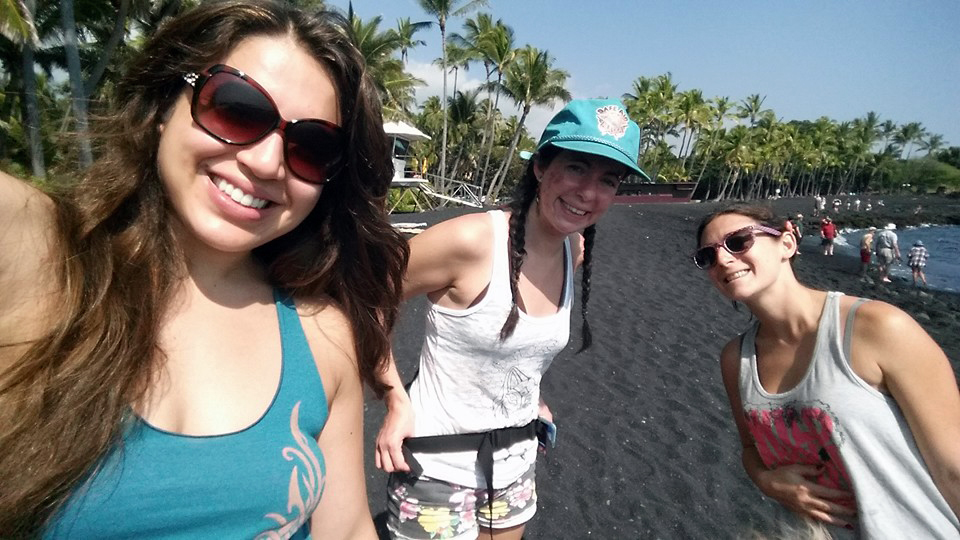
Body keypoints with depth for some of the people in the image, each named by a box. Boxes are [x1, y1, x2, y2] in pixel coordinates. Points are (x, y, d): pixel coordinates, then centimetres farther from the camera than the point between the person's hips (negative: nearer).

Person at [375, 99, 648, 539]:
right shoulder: (471, 240, -26)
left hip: (515, 459, 7)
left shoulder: (575, 251, -4)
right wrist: (397, 403, -18)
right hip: (439, 463, -6)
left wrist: (529, 398, 10)